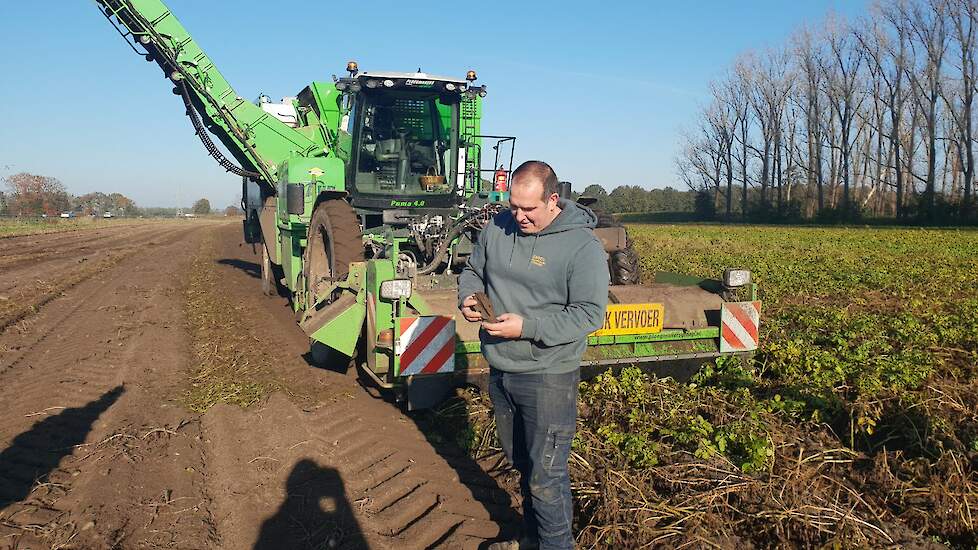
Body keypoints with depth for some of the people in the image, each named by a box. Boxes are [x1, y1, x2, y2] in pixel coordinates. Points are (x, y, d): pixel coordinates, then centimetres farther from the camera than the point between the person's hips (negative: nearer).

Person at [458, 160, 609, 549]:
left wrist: (527, 327, -25)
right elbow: (472, 270, 17)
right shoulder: (499, 227, 3)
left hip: (547, 377, -6)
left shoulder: (582, 246, -15)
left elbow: (589, 314, -17)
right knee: (520, 463, 22)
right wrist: (468, 297, -6)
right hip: (500, 371, 7)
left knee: (545, 476, 1)